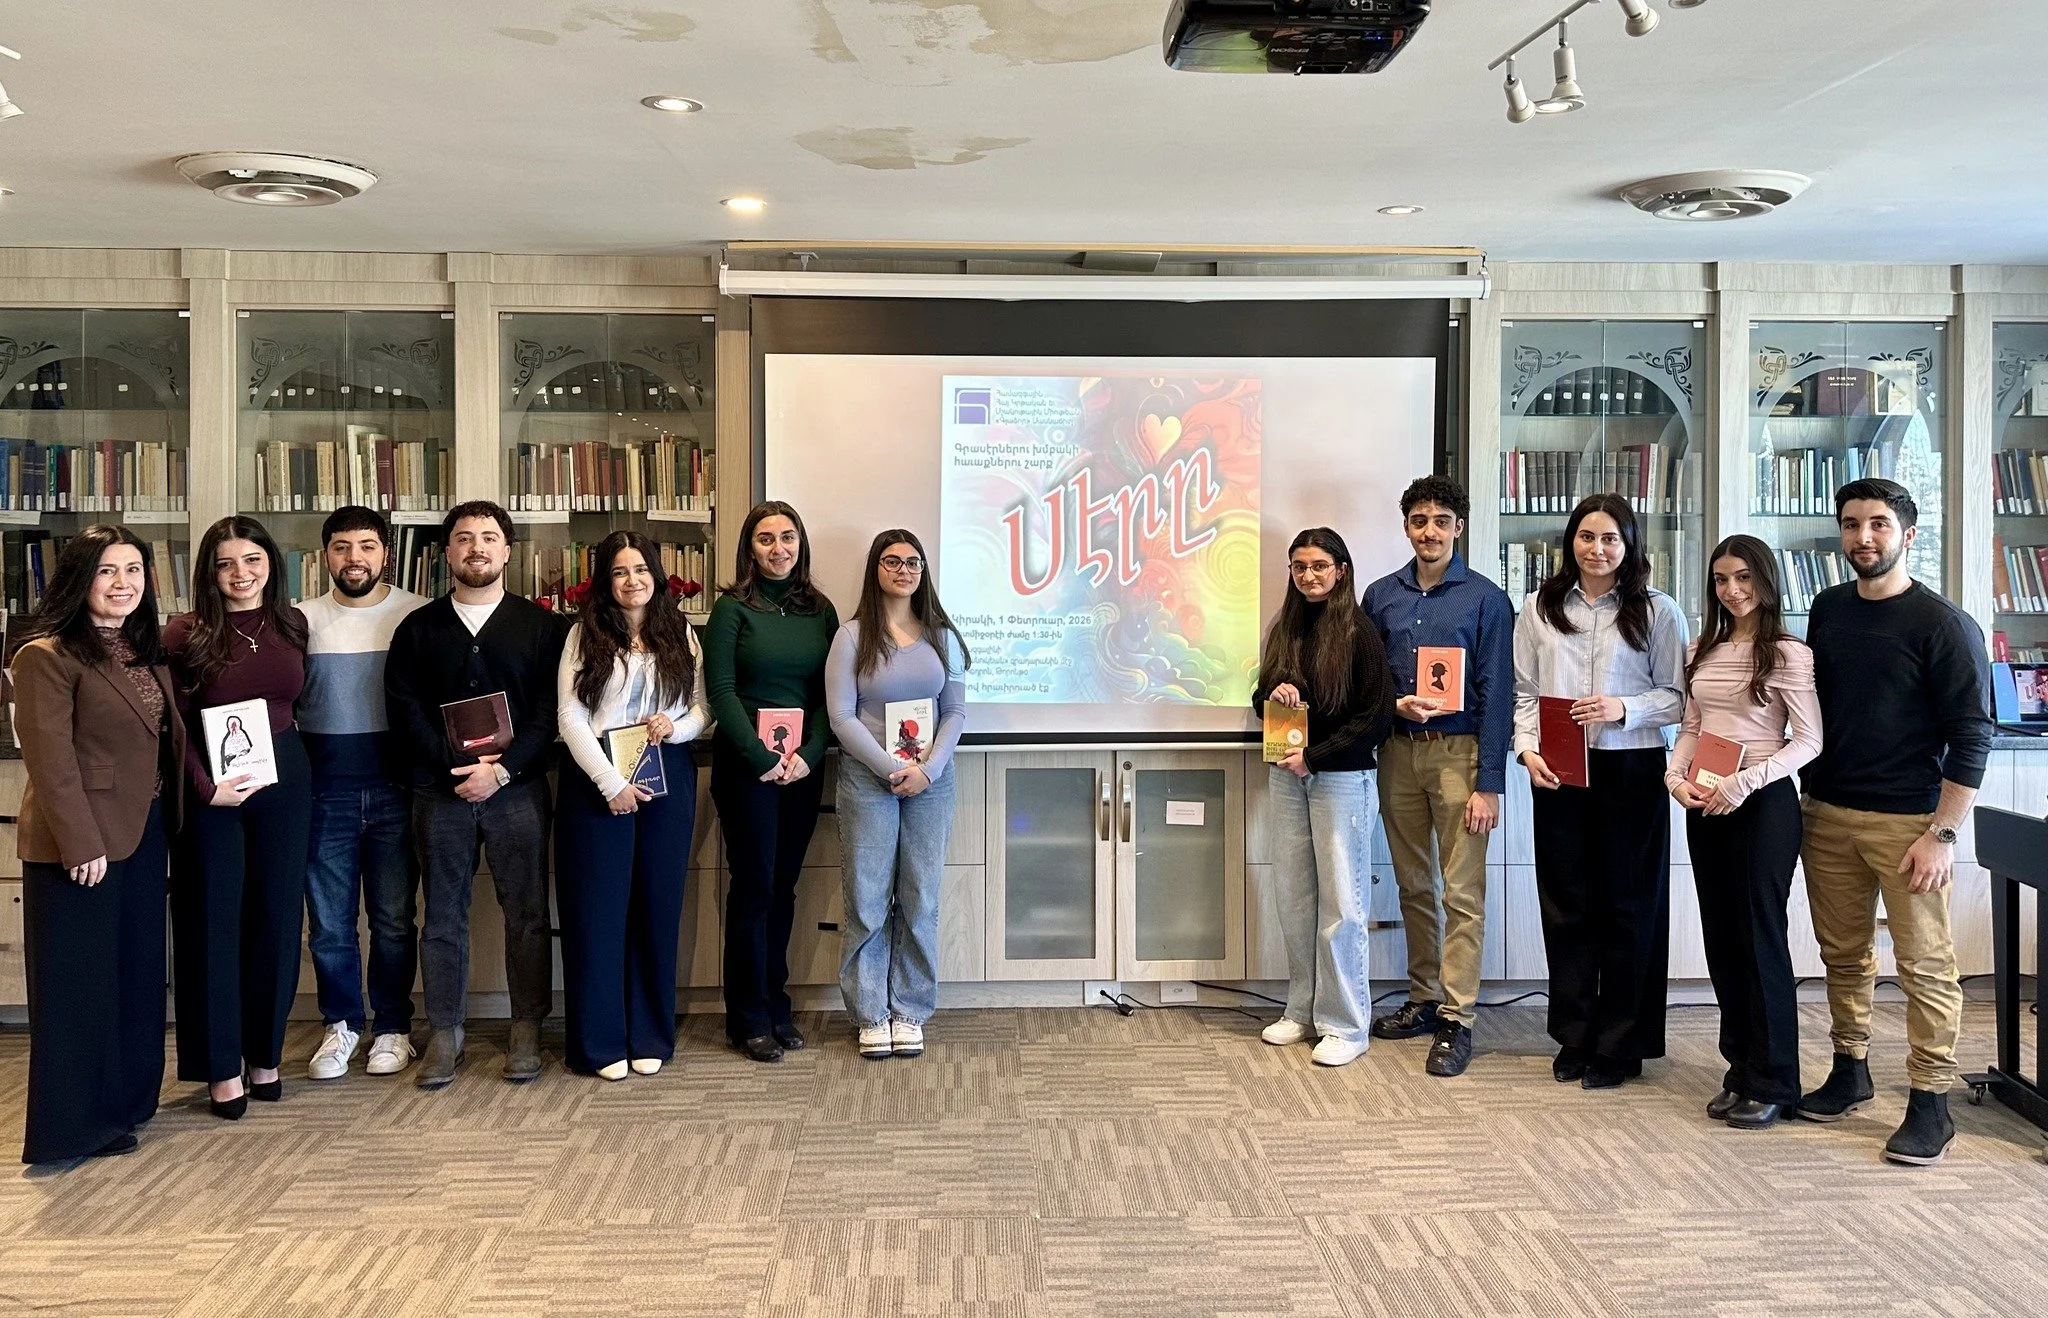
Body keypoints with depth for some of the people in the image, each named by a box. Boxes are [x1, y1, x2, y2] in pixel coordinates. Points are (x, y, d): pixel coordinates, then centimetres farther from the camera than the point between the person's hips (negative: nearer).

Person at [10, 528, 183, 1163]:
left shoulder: (148, 650, 11)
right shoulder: (48, 655, -13)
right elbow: (49, 758, -17)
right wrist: (80, 844, -19)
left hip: (144, 832, 8)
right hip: (79, 841, -8)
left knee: (137, 970, 16)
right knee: (77, 981, 2)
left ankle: (124, 1100, 29)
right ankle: (72, 1124, 13)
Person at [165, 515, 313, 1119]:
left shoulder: (292, 624, 4)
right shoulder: (184, 634, -6)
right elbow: (173, 726, -9)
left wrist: (283, 755, 0)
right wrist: (207, 789, -16)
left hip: (284, 781, 3)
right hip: (211, 789, -3)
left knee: (276, 916, 8)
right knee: (214, 922, 3)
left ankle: (265, 1053, 23)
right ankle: (221, 1066, 13)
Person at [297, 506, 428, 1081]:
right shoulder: (302, 619, 3)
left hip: (395, 787, -1)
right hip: (324, 791, 1)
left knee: (394, 918, 8)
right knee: (328, 921, 8)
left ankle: (393, 1028, 22)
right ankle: (341, 1024, 24)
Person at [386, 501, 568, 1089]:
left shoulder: (539, 625, 5)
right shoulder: (418, 628, 9)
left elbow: (549, 710, -2)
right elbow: (404, 710, 1)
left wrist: (501, 769, -13)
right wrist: (458, 765, -11)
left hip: (517, 788, -1)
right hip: (439, 791, 1)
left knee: (526, 913, 2)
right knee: (443, 916, 6)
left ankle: (526, 1032, 13)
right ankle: (445, 1035, 15)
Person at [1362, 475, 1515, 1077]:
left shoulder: (1485, 598, -3)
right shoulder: (1381, 595, 9)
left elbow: (1497, 695, -7)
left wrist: (1490, 783, -12)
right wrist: (1396, 703, -9)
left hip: (1458, 753, -4)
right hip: (1398, 752, 4)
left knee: (1461, 893, -4)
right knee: (1413, 886, 12)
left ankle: (1457, 1019, 1)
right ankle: (1423, 1000, 24)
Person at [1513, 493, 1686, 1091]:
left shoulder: (1656, 610, 2)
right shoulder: (1539, 609, 8)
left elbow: (1677, 696, 1)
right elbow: (1523, 692, 7)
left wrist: (1623, 709, -15)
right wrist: (1528, 748, -8)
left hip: (1632, 771, -2)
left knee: (1629, 906, 4)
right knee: (1566, 905, 7)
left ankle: (1620, 1045, 15)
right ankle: (1574, 1038, 19)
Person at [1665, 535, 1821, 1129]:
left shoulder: (1789, 655, -8)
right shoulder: (1703, 653, 11)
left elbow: (1808, 741, -11)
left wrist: (1744, 782, -19)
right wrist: (1676, 776, -2)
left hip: (1762, 805, -6)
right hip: (1704, 808, 6)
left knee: (1760, 938, 0)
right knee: (1721, 938, 10)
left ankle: (1771, 1084, 12)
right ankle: (1741, 1071, 21)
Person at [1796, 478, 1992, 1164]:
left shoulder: (1942, 624, -7)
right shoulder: (1828, 610, 10)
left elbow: (1971, 736, -8)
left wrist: (1942, 833, -13)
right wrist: (1809, 793, 13)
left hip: (1906, 822, -5)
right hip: (1827, 815, 5)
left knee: (1925, 965, -1)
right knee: (1844, 954, 12)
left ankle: (1930, 1104, 7)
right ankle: (1850, 1072, 26)